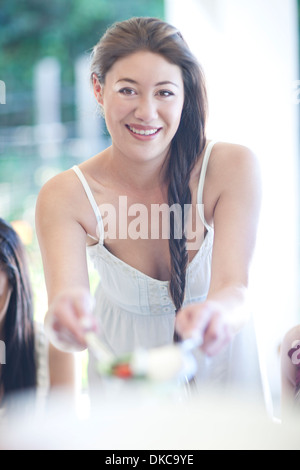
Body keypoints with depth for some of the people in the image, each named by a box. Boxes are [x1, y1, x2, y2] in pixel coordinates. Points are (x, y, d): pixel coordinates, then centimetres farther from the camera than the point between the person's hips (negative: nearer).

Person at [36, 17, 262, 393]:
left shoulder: (233, 167, -22)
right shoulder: (64, 196, -21)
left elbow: (234, 285, -32)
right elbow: (65, 290, -34)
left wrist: (221, 315, -56)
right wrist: (65, 317, -58)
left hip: (219, 362, -1)